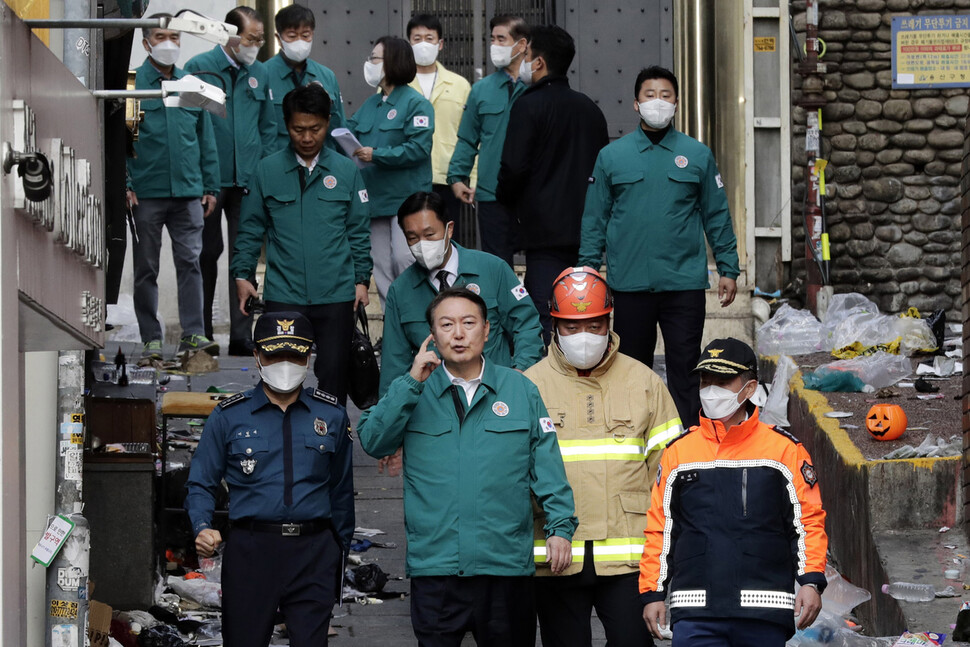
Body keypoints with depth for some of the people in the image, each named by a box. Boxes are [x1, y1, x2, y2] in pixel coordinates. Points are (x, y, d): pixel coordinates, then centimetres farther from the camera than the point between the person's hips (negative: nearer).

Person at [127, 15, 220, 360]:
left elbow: (206, 140, 14)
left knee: (190, 261, -3)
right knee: (146, 267, 4)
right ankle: (151, 338, 9)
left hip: (188, 191, 2)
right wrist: (125, 186, -10)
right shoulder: (131, 85, 0)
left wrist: (210, 187, 9)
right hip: (146, 193, -2)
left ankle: (193, 333, -1)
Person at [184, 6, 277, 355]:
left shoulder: (259, 73, 10)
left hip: (248, 180, 3)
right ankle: (201, 334, 15)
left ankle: (242, 335, 5)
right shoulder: (199, 68, -3)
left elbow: (268, 126, 17)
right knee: (207, 254, 6)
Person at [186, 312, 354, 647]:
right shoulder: (229, 416, 6)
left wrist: (340, 549, 15)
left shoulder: (331, 415, 11)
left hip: (313, 550, 1)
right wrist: (202, 528, -11)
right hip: (250, 549, -1)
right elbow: (201, 483, 7)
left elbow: (341, 489, 16)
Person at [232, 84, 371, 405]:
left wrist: (361, 280, 6)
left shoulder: (346, 171, 6)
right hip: (283, 295, 0)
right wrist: (242, 274, 3)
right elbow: (251, 229, 9)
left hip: (336, 295, 0)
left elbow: (358, 231, 10)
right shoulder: (267, 170, 4)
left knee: (333, 376, 3)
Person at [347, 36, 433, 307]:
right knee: (382, 268, 7)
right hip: (376, 199, 8)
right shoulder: (370, 105, 19)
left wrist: (376, 155, -20)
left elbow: (418, 148, -16)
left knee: (404, 260, -15)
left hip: (407, 199, -8)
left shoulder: (416, 103, -5)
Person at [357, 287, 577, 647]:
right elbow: (372, 441, -7)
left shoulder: (520, 389, 7)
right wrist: (411, 383, -12)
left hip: (506, 563, 0)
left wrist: (560, 526, -3)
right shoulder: (413, 392, 7)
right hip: (433, 565, 0)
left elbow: (546, 464, 6)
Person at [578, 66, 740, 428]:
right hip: (629, 285, 1)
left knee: (684, 368, -1)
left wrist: (728, 269, 6)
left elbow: (717, 217, 9)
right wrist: (589, 269, 1)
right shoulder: (611, 156, 6)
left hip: (684, 283, -1)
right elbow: (595, 219, 7)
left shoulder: (697, 155, 6)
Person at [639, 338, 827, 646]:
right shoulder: (677, 452, 11)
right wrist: (652, 593, 8)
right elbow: (659, 528, 14)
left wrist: (811, 582, -6)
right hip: (695, 611, 1)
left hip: (765, 610, -1)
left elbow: (808, 520, 5)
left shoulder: (784, 449, 5)